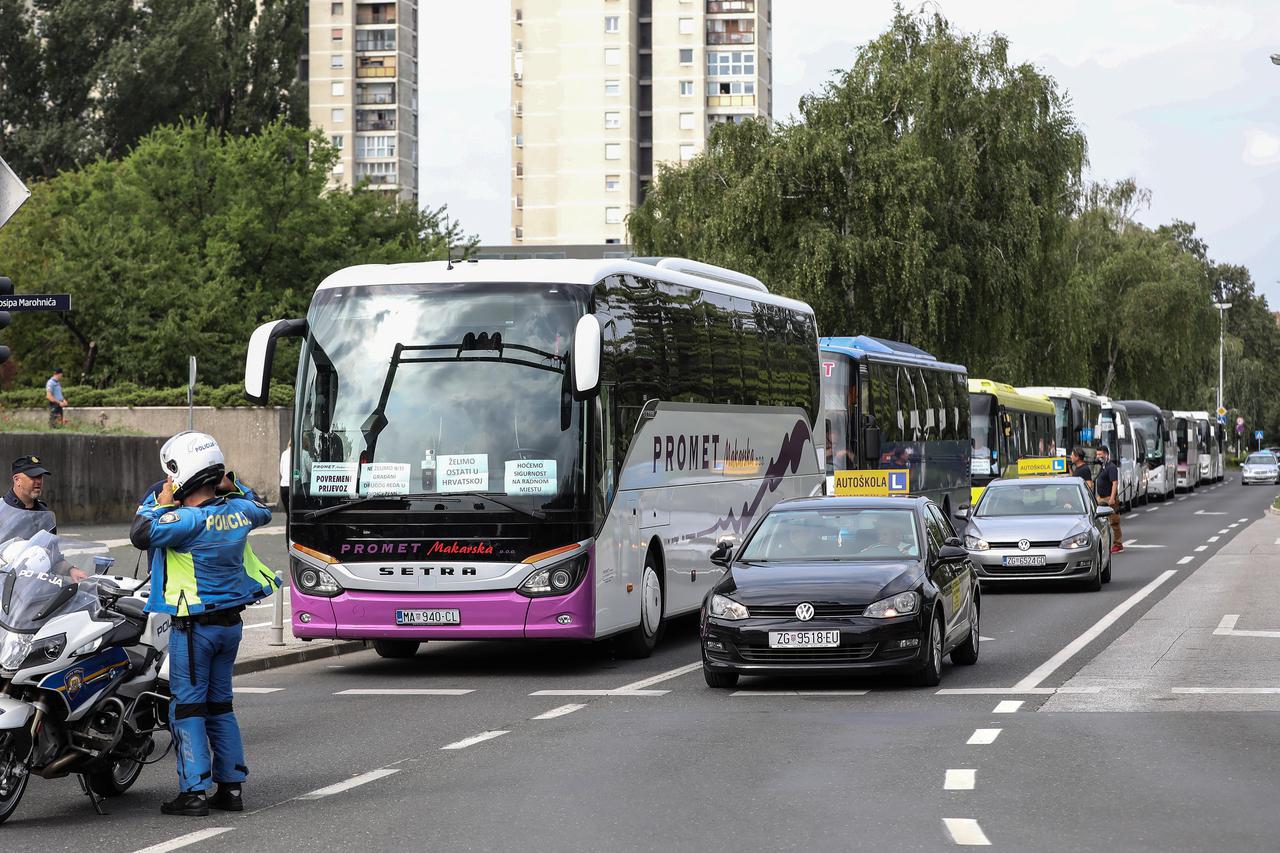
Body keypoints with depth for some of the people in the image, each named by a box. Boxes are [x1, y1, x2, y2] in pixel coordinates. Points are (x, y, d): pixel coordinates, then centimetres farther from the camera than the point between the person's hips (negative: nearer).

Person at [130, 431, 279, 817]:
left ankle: (194, 791, -2)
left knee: (187, 705, 0)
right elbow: (263, 512, 25)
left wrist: (160, 502, -15)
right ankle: (231, 786, 15)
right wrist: (233, 487, 19)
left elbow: (142, 535, -31)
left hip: (194, 626, -7)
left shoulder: (190, 518, -22)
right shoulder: (237, 510, 2)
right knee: (220, 704, 15)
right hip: (231, 622, 7)